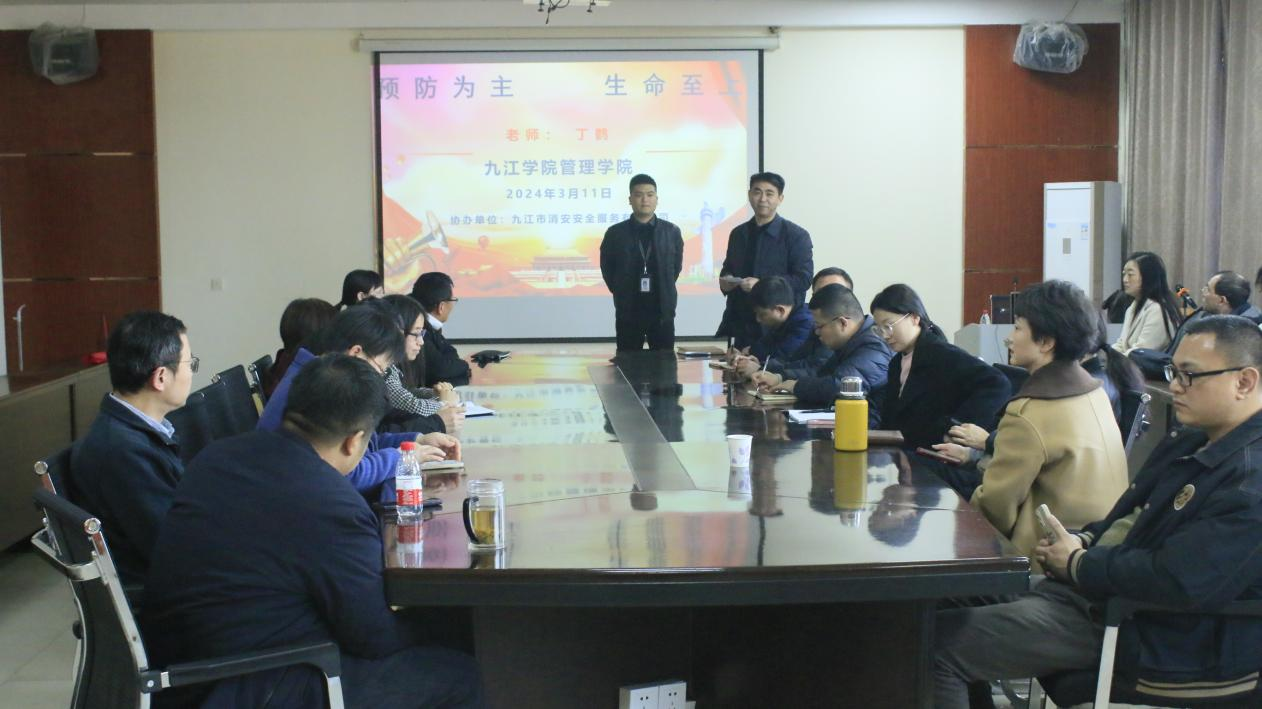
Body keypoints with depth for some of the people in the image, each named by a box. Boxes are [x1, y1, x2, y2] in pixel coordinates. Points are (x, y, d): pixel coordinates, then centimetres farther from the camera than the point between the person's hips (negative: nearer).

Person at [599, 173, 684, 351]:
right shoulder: (615, 233, -1)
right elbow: (607, 268, 9)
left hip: (662, 312, 1)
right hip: (628, 312, 0)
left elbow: (676, 266, 12)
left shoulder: (672, 232, 2)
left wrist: (665, 291, 8)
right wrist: (621, 293, 7)